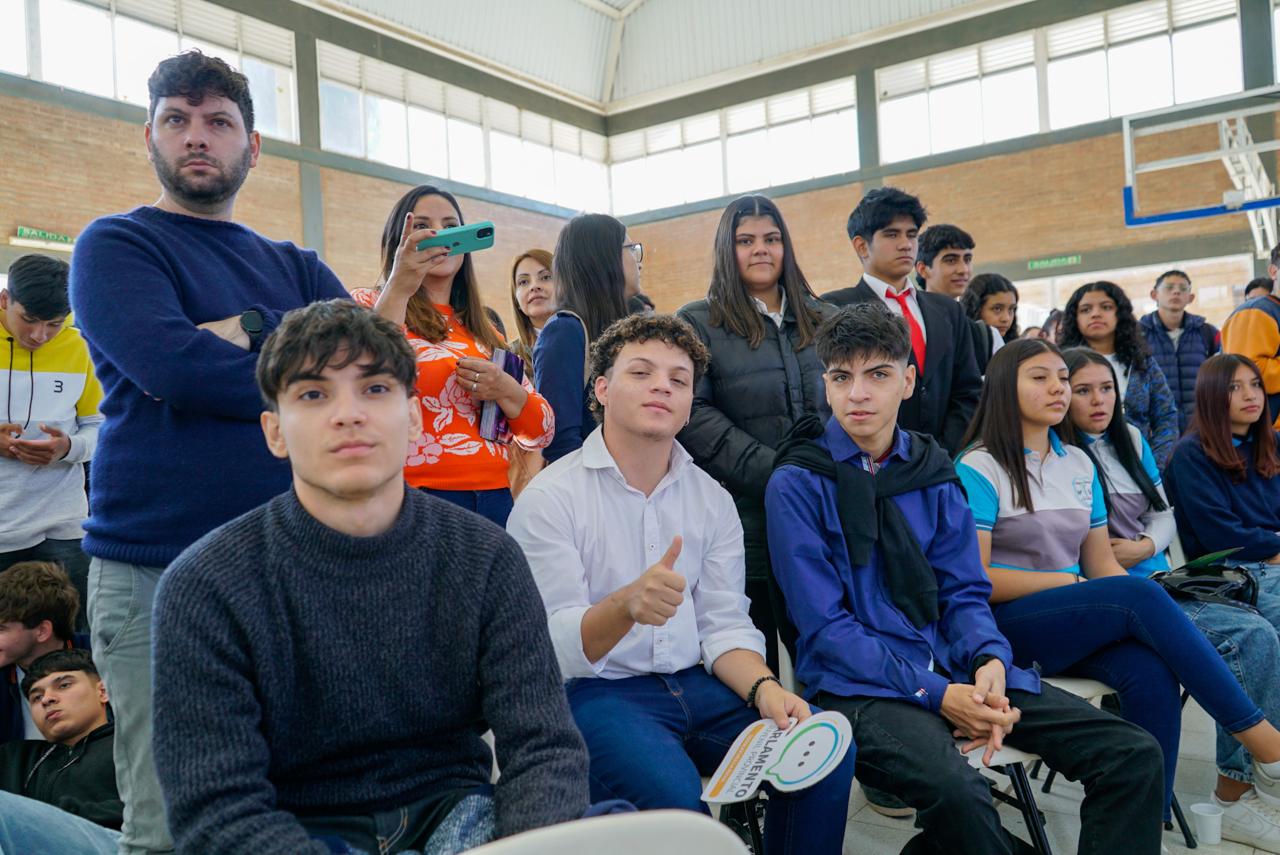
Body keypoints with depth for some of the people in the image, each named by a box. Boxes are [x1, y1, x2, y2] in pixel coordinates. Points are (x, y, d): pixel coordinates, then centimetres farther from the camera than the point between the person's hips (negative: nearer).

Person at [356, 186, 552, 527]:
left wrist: (505, 390, -7)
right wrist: (398, 289, -25)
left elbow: (542, 432, 11)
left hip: (494, 499, 5)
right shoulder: (367, 306, 2)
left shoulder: (485, 333, 14)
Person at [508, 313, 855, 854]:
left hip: (695, 685, 5)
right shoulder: (548, 499, -8)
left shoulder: (712, 499, 9)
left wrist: (764, 688, -14)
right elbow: (556, 650, -15)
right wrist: (627, 606, -36)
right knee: (675, 794, -32)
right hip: (595, 692, -5)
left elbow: (725, 626, 7)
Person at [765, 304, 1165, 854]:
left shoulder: (934, 472, 11)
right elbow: (824, 626, -9)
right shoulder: (797, 484, -5)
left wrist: (989, 661, -13)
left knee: (1134, 757, -7)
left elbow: (963, 592, 10)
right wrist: (935, 695, -17)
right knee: (956, 790, -35)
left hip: (955, 669, 5)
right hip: (859, 683, -5)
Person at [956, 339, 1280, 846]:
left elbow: (1102, 565, 13)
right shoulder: (979, 469, -4)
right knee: (1138, 595, -27)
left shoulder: (1078, 464, 15)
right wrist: (1070, 583, -12)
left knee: (1151, 674, -27)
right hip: (1003, 629, -5)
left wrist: (1150, 608, -7)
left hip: (1076, 626, 6)